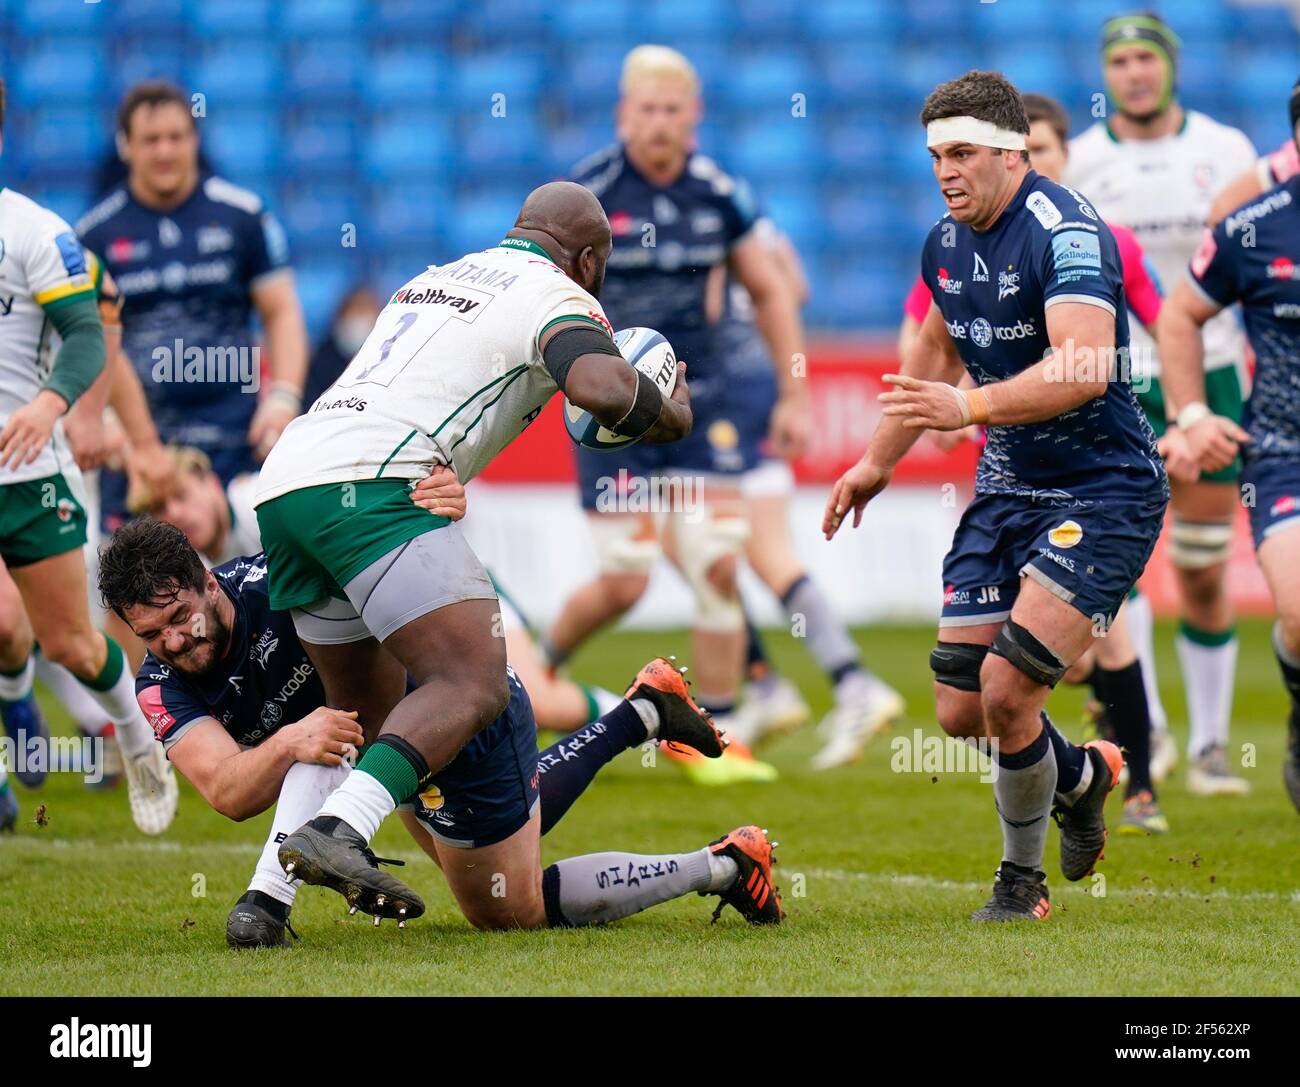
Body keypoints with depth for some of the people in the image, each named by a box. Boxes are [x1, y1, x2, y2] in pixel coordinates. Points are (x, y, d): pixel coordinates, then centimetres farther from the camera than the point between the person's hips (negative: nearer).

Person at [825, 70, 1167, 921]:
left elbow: (1084, 369, -35)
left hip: (1103, 491, -8)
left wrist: (969, 409, -46)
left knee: (1006, 690, -17)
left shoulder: (1064, 231, -21)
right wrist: (879, 461, 30)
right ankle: (1083, 777, 34)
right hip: (1007, 489, 8)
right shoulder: (947, 244, 6)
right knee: (961, 711, 3)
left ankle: (1022, 880, 5)